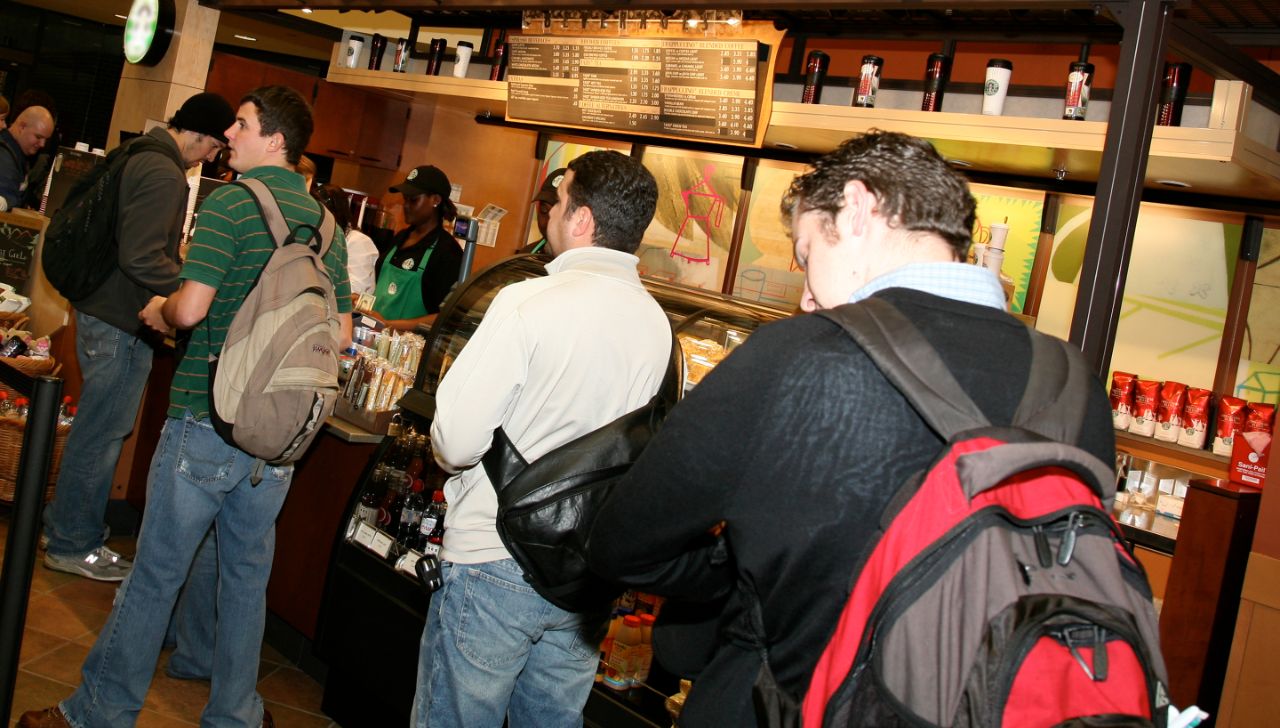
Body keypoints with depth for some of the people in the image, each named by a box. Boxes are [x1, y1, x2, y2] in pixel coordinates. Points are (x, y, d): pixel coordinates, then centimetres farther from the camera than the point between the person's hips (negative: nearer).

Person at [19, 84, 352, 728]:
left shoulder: (230, 203, -11)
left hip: (206, 421, -5)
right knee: (248, 577, 16)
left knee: (155, 573, 6)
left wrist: (159, 312, 2)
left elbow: (191, 307, -20)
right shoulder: (327, 224, 7)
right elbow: (340, 334, 9)